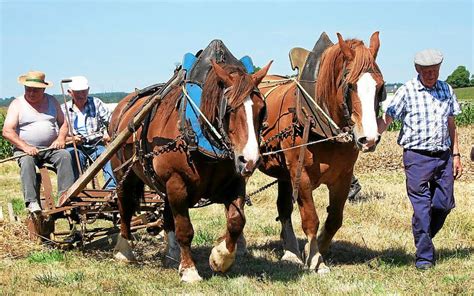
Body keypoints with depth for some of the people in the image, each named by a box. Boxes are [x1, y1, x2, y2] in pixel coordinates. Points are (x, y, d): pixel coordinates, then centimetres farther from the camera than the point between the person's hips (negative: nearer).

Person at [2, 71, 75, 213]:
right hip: (25, 149, -3)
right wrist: (25, 146, -21)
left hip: (51, 148, 3)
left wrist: (61, 138, -6)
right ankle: (31, 202, -41)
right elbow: (7, 131, -7)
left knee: (65, 155, -26)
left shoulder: (52, 101, 14)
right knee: (27, 161, -34)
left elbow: (63, 123, 17)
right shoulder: (17, 104, 2)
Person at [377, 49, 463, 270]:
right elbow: (387, 119, -10)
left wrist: (456, 154, 14)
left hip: (443, 156, 5)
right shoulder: (407, 91, -6)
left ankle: (424, 240, 30)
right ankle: (424, 256, 8)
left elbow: (451, 124, 16)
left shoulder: (446, 90, 9)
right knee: (421, 208, -2)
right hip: (417, 157, -5)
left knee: (444, 204, 7)